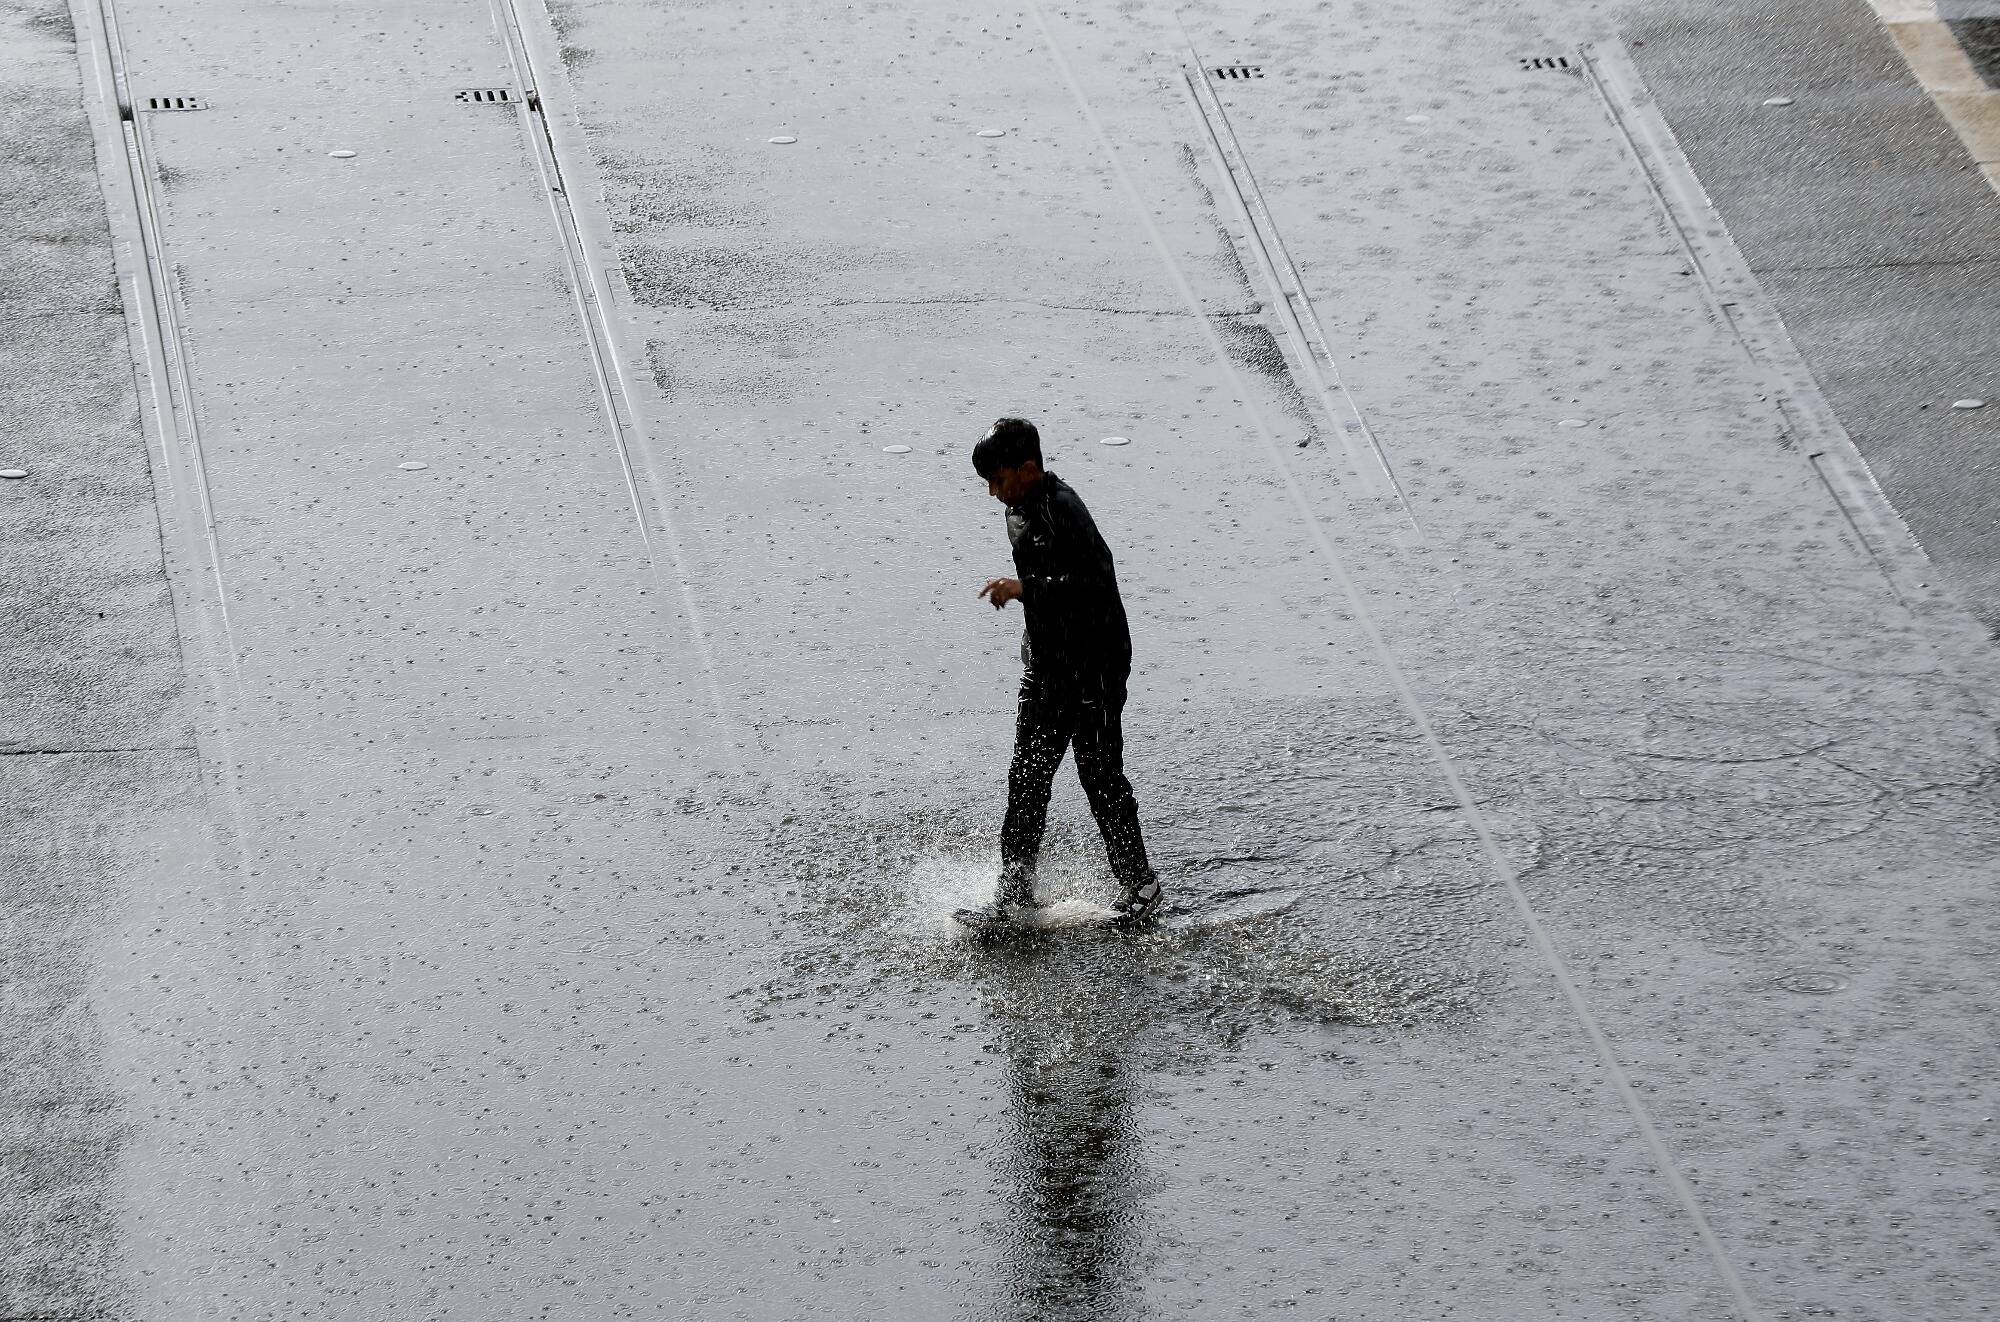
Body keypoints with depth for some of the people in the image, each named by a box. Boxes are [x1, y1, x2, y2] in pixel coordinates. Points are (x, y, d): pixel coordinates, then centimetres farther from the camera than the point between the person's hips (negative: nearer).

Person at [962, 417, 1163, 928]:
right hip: (1046, 661, 9)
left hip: (1094, 661, -9)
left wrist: (1025, 588, -28)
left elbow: (1097, 583, -27)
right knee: (1027, 775, 6)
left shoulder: (1064, 510, -20)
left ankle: (1139, 884, 11)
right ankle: (1016, 891, 10)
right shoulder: (1019, 512, 9)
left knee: (1100, 774, -2)